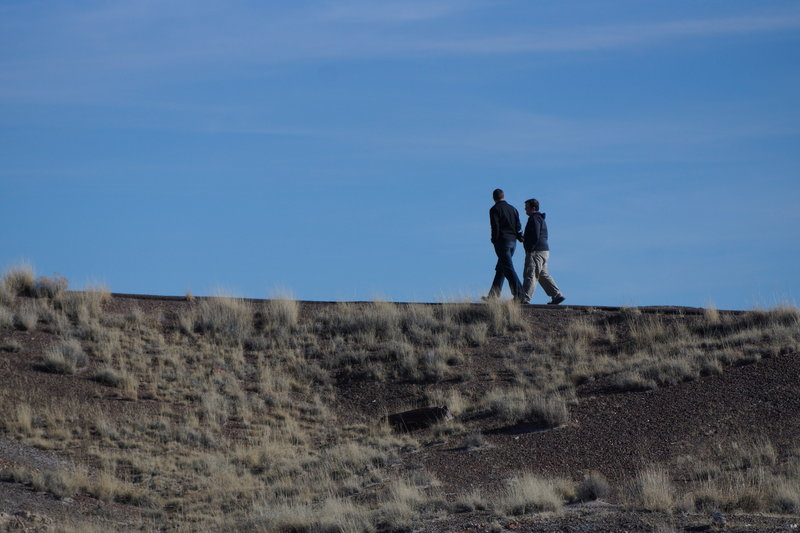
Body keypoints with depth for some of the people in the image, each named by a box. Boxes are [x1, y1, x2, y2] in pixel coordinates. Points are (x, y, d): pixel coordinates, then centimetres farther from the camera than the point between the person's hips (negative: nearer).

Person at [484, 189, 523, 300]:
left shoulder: (495, 209, -6)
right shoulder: (512, 208, 13)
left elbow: (495, 227, -13)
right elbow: (518, 226, 8)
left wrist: (494, 240, -5)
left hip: (502, 241, -7)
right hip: (512, 241, 7)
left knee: (508, 268, -9)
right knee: (500, 269, 14)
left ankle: (519, 294, -18)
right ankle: (494, 295, 16)